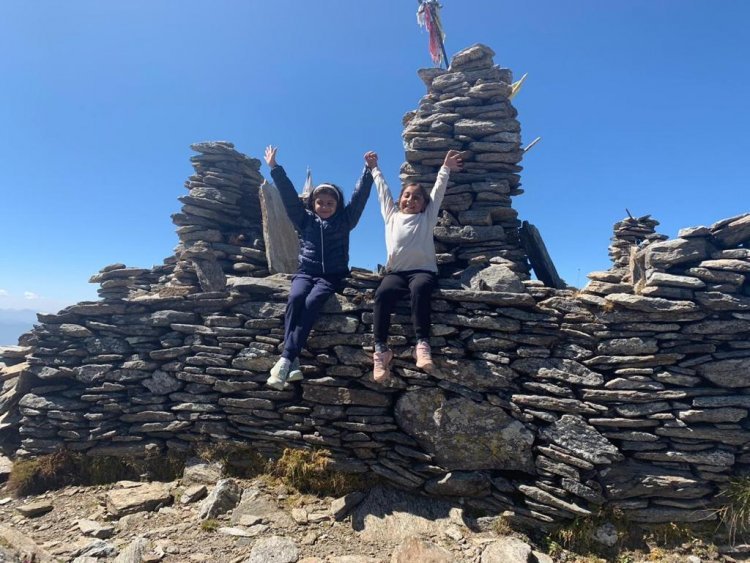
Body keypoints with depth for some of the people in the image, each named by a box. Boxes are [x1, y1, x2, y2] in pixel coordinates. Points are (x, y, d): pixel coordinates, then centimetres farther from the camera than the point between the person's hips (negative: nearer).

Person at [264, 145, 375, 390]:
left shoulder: (344, 221, 12)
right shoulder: (305, 220, 15)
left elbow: (360, 196, 7)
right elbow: (288, 194, 10)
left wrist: (369, 170, 1)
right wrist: (274, 168, 7)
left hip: (332, 275, -1)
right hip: (305, 272, 2)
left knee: (311, 302, -30)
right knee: (295, 299, -30)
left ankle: (285, 360, -36)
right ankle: (293, 362, -37)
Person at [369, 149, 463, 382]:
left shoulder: (427, 217, 23)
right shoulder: (392, 215, 26)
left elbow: (438, 190, 24)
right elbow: (383, 190, 33)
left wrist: (445, 168, 26)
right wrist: (375, 168, 41)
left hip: (423, 270, -1)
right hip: (396, 271, 1)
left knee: (419, 289, -36)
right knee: (382, 293, -30)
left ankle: (422, 343, -41)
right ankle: (380, 349, -32)